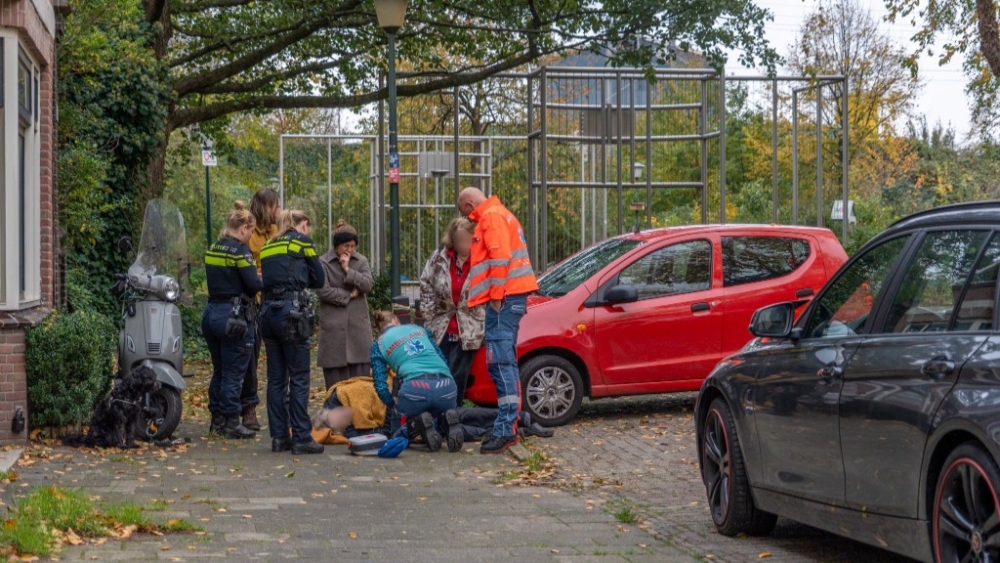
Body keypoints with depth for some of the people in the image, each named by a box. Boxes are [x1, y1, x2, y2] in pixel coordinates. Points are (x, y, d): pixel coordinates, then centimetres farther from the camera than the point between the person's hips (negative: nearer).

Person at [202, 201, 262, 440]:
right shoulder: (240, 250, -13)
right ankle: (231, 422, 1)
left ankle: (217, 419, 20)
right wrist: (261, 281, 4)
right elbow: (253, 285, -17)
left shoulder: (213, 249, 11)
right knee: (233, 373, -2)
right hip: (235, 316, -8)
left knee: (219, 371, 15)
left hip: (213, 311, 8)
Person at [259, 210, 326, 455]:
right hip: (292, 312, -6)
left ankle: (279, 436, 12)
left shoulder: (267, 248, 19)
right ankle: (302, 438, -5)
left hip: (268, 311, 6)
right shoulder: (303, 241, 2)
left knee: (276, 378, 9)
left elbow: (268, 280, 17)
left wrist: (295, 279, 14)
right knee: (299, 378, -4)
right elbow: (318, 280, 6)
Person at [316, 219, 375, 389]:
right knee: (336, 375, -2)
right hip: (334, 325, -3)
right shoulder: (323, 263, -2)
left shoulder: (361, 261, 11)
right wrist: (349, 295, -5)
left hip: (358, 324, 3)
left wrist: (348, 270, -10)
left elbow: (369, 284, -3)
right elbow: (323, 290, -11)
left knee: (361, 373, 2)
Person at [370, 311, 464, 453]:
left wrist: (393, 405, 24)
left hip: (415, 389, -3)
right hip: (446, 386, 3)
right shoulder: (420, 329, 26)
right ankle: (448, 421, -4)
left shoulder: (379, 344, 17)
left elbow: (380, 386, 8)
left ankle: (418, 423, -11)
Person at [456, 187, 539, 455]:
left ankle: (506, 429, -19)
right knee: (506, 362, 15)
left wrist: (496, 296, -17)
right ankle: (510, 425, 21)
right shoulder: (500, 215, 26)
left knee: (500, 362, -15)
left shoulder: (492, 216, -6)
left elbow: (500, 257, -18)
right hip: (511, 297, 11)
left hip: (505, 298, -11)